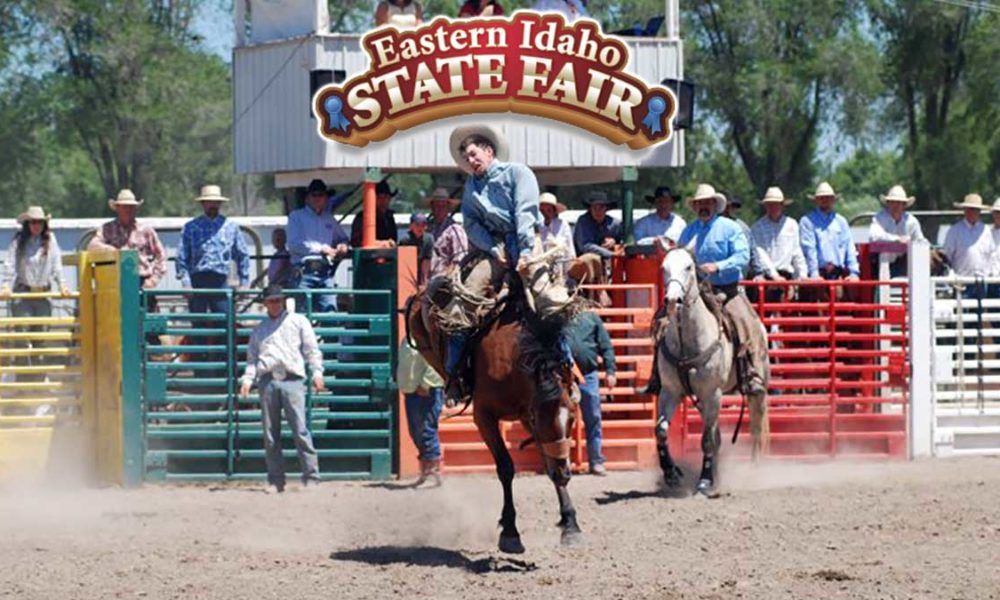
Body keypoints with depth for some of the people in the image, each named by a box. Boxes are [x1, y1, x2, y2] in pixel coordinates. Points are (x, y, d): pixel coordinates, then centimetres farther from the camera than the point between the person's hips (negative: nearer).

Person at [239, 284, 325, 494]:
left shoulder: (298, 321, 15)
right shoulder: (259, 329, 23)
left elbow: (311, 349, 9)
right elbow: (252, 357, 21)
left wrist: (317, 372, -4)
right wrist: (248, 379, 4)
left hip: (292, 380, -3)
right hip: (267, 381, 3)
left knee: (300, 430, -13)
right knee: (270, 435, 1)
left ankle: (311, 477, -15)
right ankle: (275, 480, 5)